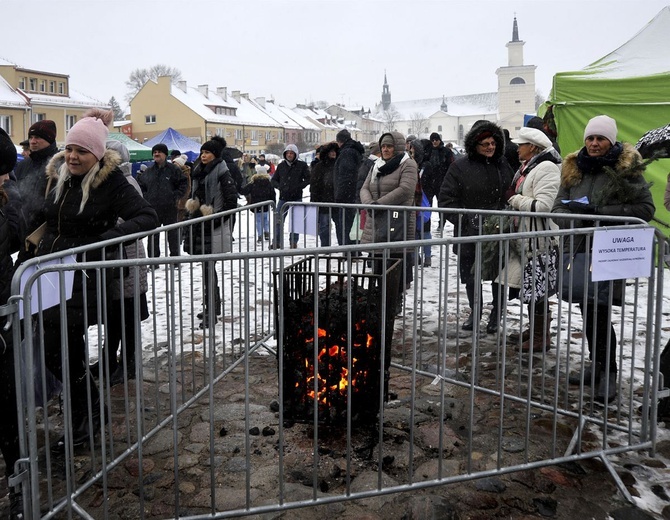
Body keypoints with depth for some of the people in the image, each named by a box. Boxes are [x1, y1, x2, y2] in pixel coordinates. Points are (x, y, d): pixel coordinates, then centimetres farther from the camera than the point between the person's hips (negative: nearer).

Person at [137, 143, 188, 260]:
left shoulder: (173, 169, -1)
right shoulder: (148, 171, 8)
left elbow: (183, 183, 2)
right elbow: (140, 185, 19)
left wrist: (176, 196, -7)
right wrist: (145, 197, 5)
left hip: (169, 208, -3)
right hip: (152, 208, 3)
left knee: (172, 233, 6)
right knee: (153, 235, 5)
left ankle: (175, 257, 18)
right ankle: (153, 259, 13)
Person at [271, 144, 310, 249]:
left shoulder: (302, 165, -1)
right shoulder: (281, 165, 8)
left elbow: (308, 179, 0)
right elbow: (274, 180, 14)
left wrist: (299, 187, -13)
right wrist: (280, 187, -6)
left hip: (296, 198, -2)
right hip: (283, 198, 2)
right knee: (278, 220, 2)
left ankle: (293, 242, 15)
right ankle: (277, 242, 10)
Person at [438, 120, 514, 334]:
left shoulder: (504, 165, 6)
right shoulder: (461, 166, -3)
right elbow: (446, 198, -3)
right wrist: (465, 220, -12)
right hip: (469, 232, -1)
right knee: (471, 276, 12)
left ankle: (496, 314, 26)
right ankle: (475, 311, 33)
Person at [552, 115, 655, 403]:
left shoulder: (626, 168, -4)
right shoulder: (573, 168, 10)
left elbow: (646, 208, -9)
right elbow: (558, 207, 12)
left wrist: (599, 213, -16)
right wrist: (574, 217, -12)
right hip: (579, 249, 5)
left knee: (600, 311, -7)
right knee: (587, 311, 13)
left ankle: (608, 371, 8)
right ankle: (596, 364, 28)